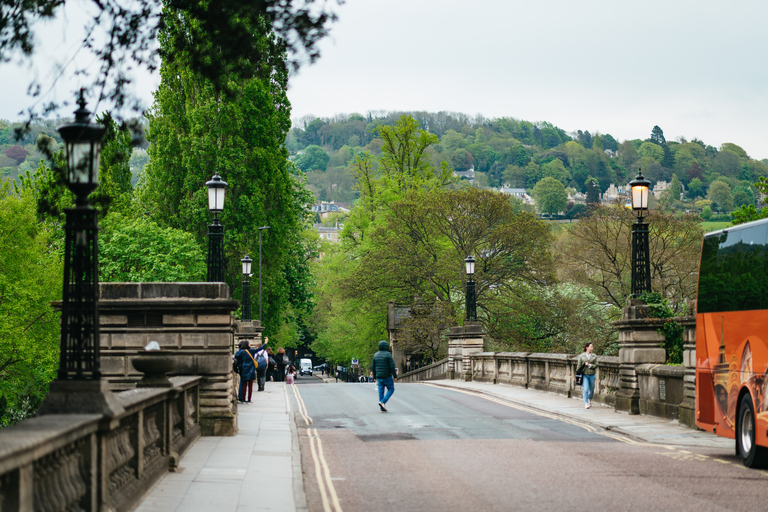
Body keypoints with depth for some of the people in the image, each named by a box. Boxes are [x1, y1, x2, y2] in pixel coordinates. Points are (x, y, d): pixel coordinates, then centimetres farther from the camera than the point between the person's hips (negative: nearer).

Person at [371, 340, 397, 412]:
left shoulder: (376, 355, 6)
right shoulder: (388, 354, -11)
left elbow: (373, 366, 9)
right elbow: (392, 366, -14)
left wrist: (375, 377, 17)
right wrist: (395, 376, -8)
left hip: (379, 376, 5)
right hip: (387, 376, -5)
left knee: (381, 391, 7)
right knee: (391, 390, 8)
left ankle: (382, 408, 6)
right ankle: (383, 402, -12)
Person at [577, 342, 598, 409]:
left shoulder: (594, 356, 8)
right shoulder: (581, 356, 2)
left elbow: (596, 365, 2)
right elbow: (579, 365, 3)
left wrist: (589, 365, -13)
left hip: (592, 375, 3)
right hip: (584, 375, -3)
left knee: (591, 390, 11)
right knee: (585, 389, -14)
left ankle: (589, 400, 39)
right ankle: (586, 403, -15)